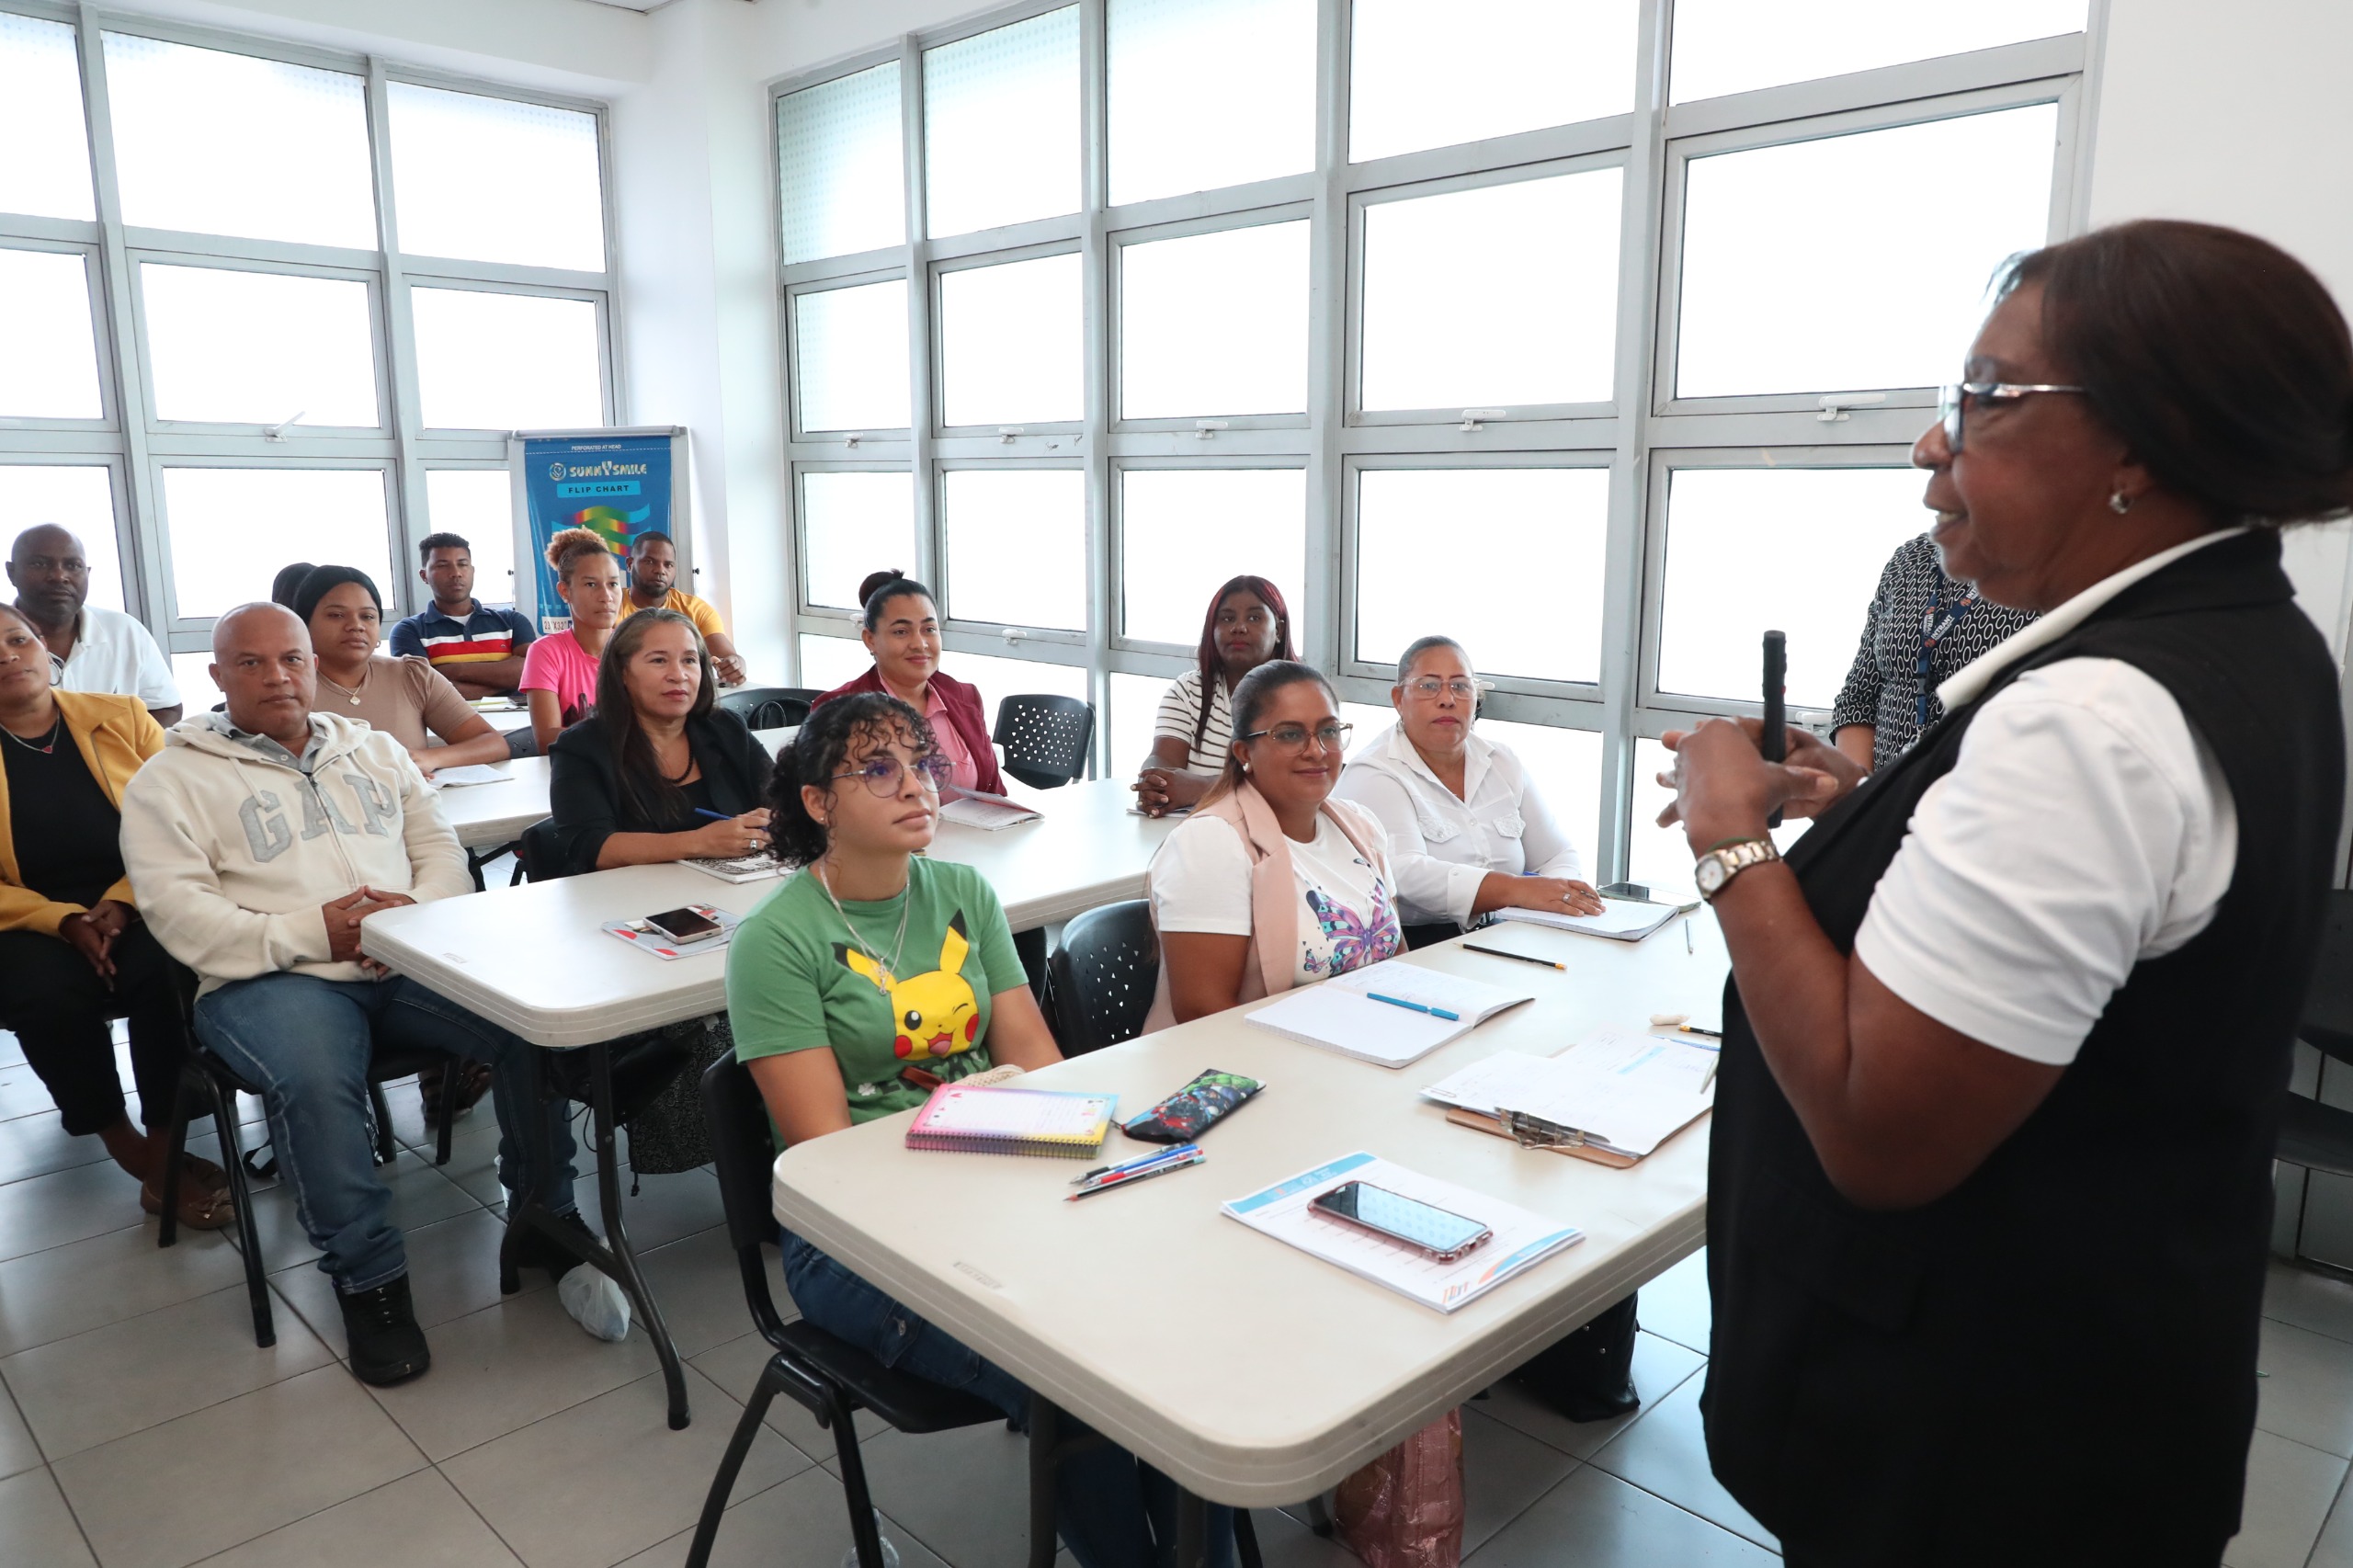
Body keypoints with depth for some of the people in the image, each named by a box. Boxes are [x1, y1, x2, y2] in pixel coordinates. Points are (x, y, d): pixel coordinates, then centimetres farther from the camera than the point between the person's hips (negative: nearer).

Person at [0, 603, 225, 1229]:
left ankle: (164, 1147, -17)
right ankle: (123, 1142, -7)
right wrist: (65, 922, -15)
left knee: (169, 969, -32)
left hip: (137, 908, 0)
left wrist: (121, 903, -12)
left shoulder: (122, 718, 8)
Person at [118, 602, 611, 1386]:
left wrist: (420, 911, -7)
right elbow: (178, 911, -4)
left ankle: (543, 1215, -3)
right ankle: (367, 1277, -15)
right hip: (276, 977, -3)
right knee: (314, 1080, -36)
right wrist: (311, 933, -16)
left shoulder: (375, 751, 23)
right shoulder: (174, 779, 8)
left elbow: (441, 849, 16)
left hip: (409, 962, 4)